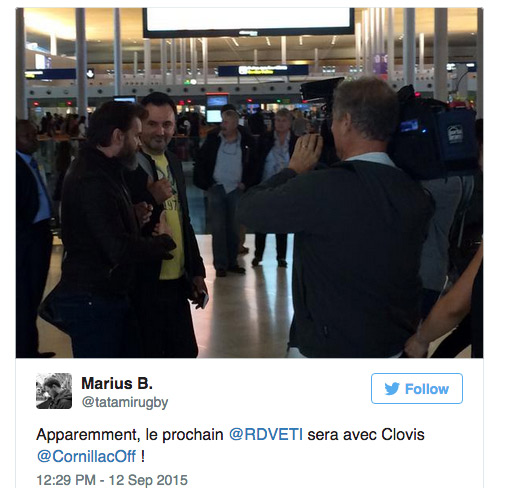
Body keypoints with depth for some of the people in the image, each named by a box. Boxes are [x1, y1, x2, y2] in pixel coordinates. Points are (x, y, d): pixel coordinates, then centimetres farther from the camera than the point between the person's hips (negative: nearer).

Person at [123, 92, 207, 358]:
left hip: (176, 283, 7)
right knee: (148, 353, 5)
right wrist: (153, 199, -25)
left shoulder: (174, 163, 11)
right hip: (142, 286, -7)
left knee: (185, 351, 14)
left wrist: (196, 271, 18)